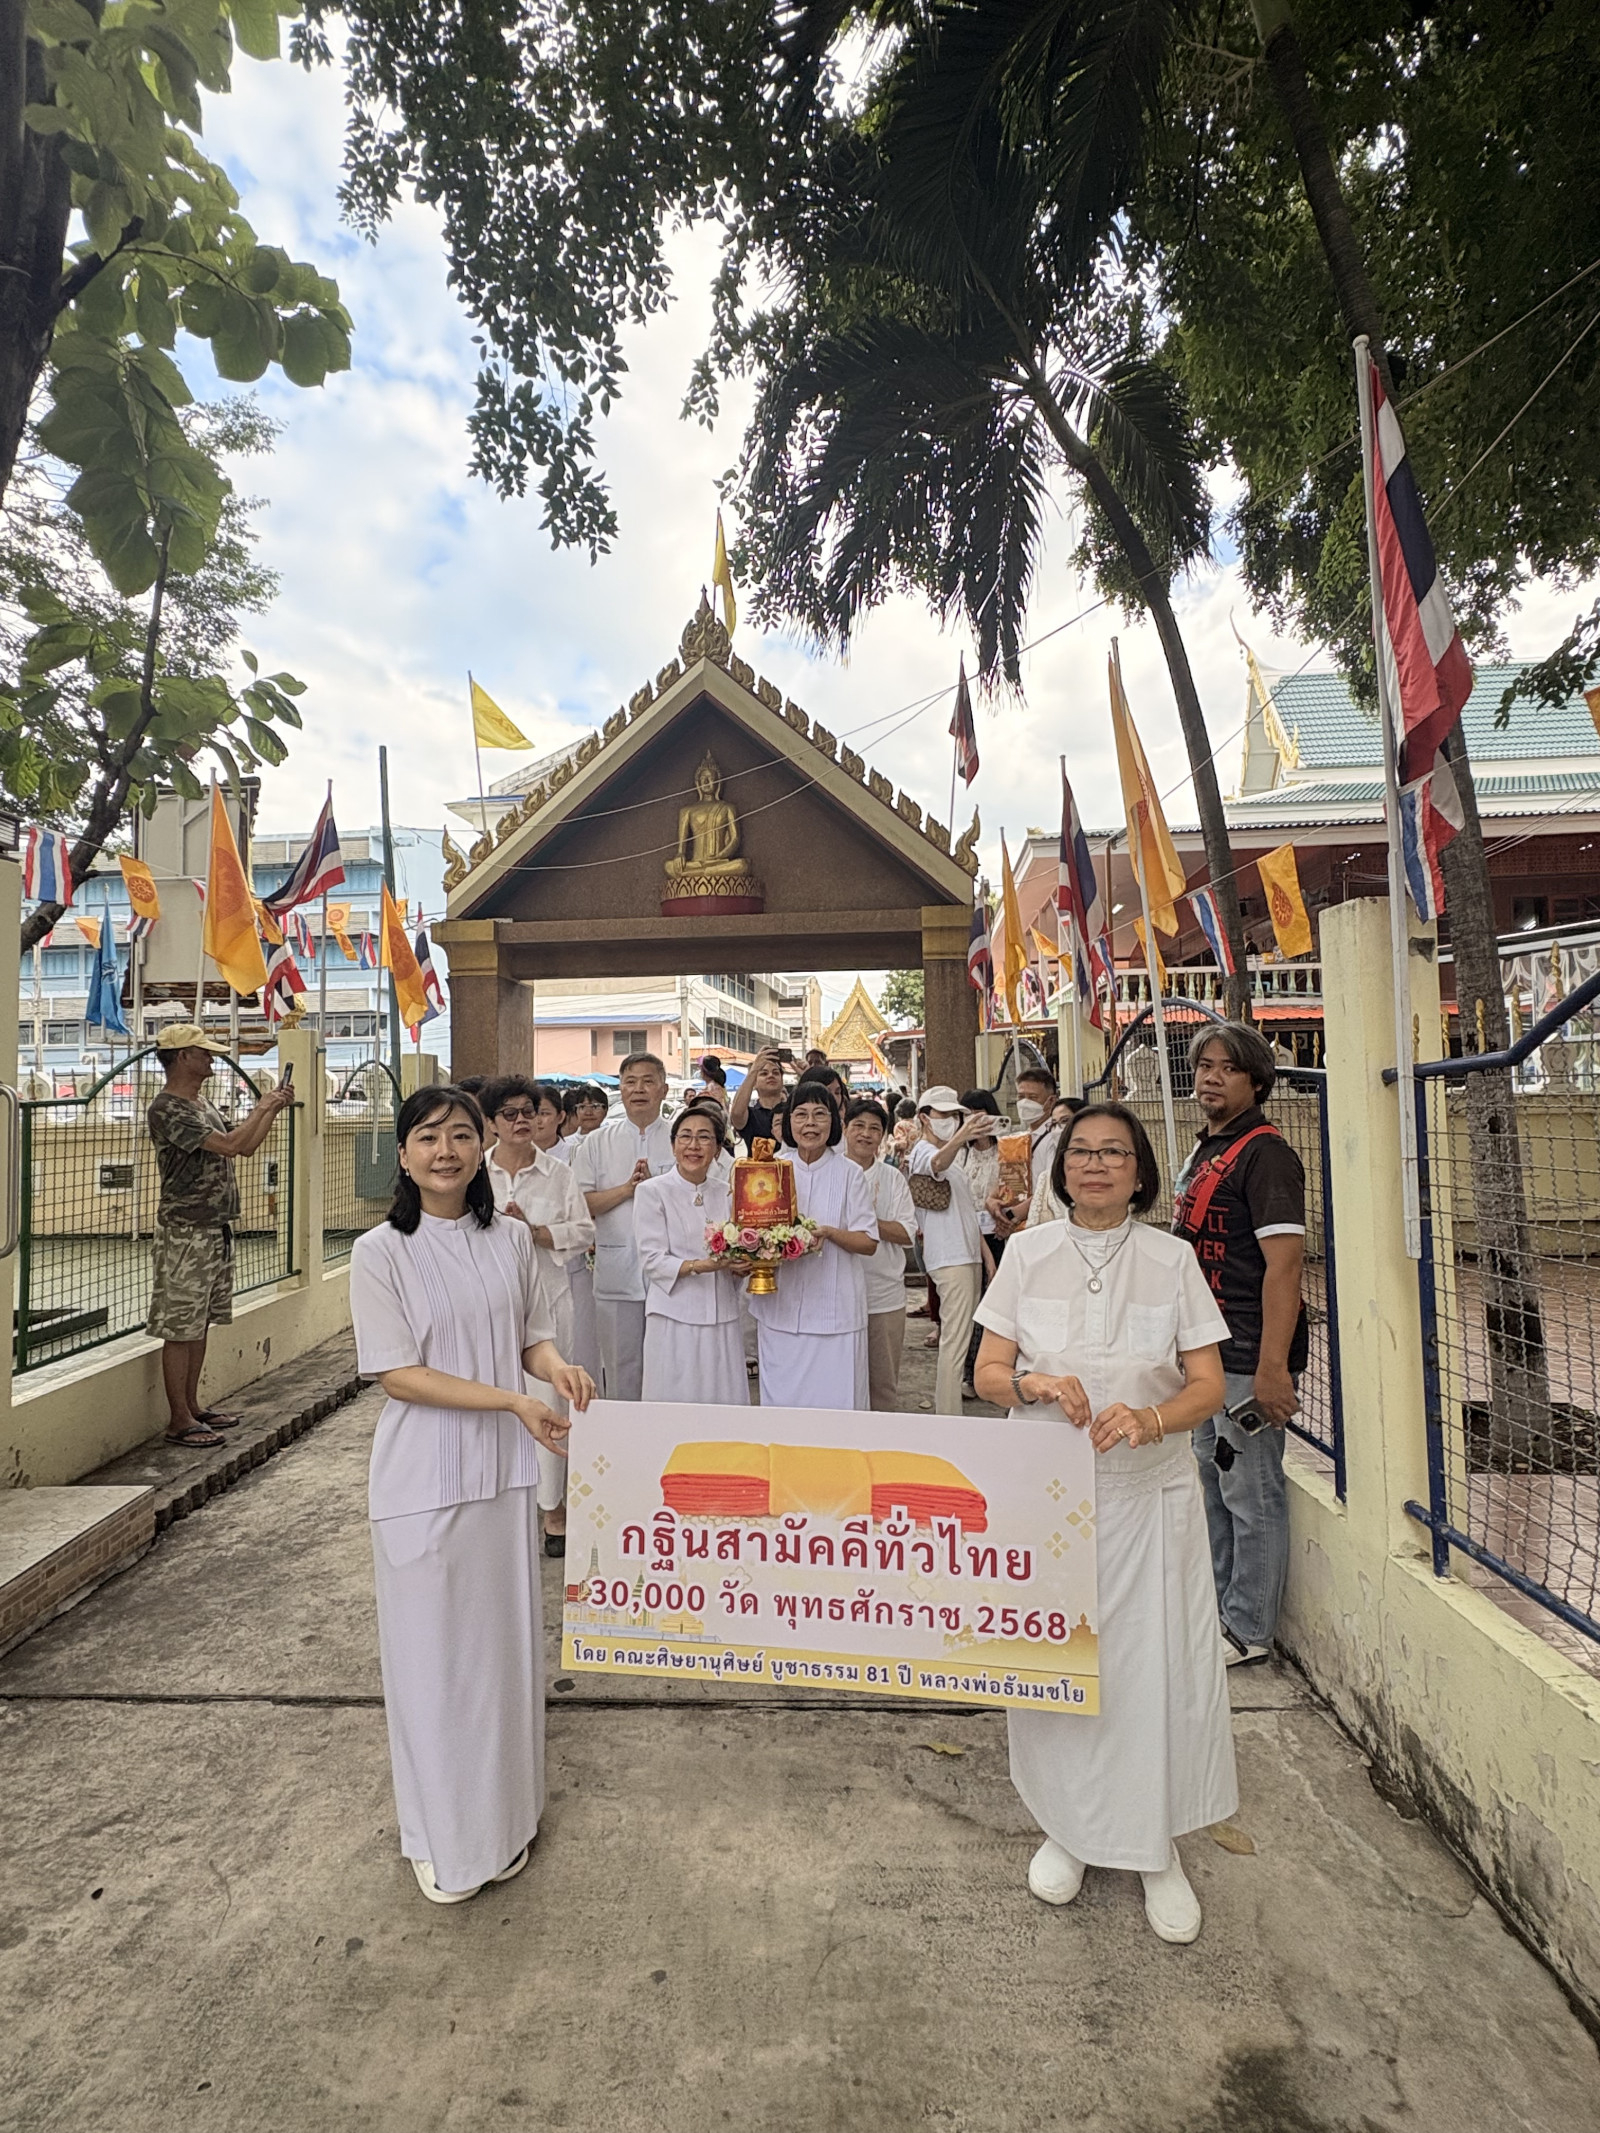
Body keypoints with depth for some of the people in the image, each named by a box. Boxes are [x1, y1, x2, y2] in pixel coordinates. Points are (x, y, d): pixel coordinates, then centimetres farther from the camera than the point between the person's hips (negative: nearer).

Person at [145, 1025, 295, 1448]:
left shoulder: (203, 1103, 14)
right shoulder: (167, 1110, -16)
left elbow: (246, 1147, 20)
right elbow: (230, 1144, -25)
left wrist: (275, 1109, 10)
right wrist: (261, 1108, -12)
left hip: (217, 1229, 9)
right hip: (186, 1233, -9)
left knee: (201, 1322, 15)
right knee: (180, 1329, -1)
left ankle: (192, 1406, 25)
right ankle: (179, 1420, 7)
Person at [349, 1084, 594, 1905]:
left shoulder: (511, 1239, 1)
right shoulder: (381, 1252, -10)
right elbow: (397, 1374, -13)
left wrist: (557, 1367, -14)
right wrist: (513, 1400, -19)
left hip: (505, 1468, 4)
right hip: (423, 1476, -3)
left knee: (505, 1640, 15)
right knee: (433, 1652, 10)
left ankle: (505, 1814, 37)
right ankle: (439, 1834, 32)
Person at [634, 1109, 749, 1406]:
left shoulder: (727, 1194, 10)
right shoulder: (652, 1192, -2)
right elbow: (652, 1260, -8)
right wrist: (699, 1266, -22)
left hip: (723, 1319, 4)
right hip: (674, 1319, -3)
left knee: (726, 1402, 4)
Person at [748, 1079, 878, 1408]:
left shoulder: (849, 1173, -1)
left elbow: (868, 1242, -3)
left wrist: (828, 1233, -19)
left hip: (834, 1310, -3)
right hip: (780, 1308, 3)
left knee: (833, 1400, 1)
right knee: (780, 1400, 8)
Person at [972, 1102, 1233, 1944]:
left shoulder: (1171, 1258, -2)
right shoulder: (1028, 1251, -1)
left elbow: (1207, 1384, -2)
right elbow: (987, 1372, -1)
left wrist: (1147, 1420, -21)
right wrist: (1035, 1383, -22)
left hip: (1147, 1493, 0)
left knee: (1155, 1661, 4)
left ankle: (1156, 1848, 28)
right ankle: (1066, 1828, 34)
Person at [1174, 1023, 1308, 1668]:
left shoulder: (1264, 1152, -15)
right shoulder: (1206, 1149, 13)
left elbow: (1283, 1264, -21)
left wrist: (1272, 1366, -25)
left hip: (1248, 1357, -10)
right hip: (1207, 1352, 10)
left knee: (1252, 1494, 4)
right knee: (1214, 1482, 20)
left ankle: (1248, 1631, 19)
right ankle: (1218, 1609, 36)